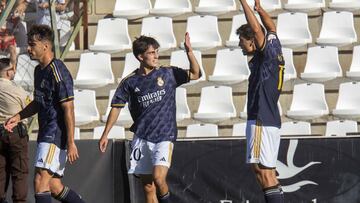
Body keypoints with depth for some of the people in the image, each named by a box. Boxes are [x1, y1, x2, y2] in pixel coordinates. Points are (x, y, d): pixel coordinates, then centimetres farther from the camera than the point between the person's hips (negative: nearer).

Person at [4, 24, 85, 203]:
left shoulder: (58, 71, -15)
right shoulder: (39, 70, 13)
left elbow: (68, 109, -18)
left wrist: (71, 143, -21)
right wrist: (18, 117, 14)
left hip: (57, 134, -10)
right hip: (46, 133, 10)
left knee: (40, 181, -15)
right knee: (54, 187, 11)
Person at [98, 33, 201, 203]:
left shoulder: (168, 74, 3)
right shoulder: (130, 82, 3)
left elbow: (195, 74, -1)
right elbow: (116, 107, 10)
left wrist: (189, 51, -14)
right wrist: (105, 134, 7)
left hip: (164, 137, -2)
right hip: (141, 138, 2)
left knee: (158, 177, -22)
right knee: (148, 186, 3)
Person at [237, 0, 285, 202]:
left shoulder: (267, 53, -10)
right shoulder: (275, 51, 12)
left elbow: (257, 29, -23)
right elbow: (271, 28, 31)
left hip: (261, 122, -10)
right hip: (272, 120, 10)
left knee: (263, 172, -12)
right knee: (268, 173, 12)